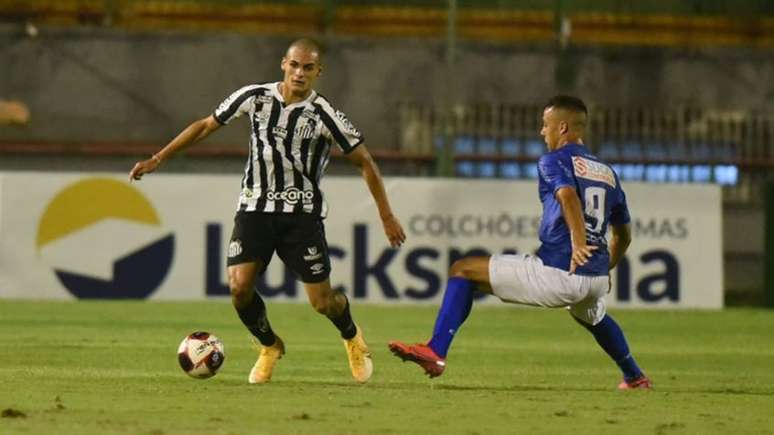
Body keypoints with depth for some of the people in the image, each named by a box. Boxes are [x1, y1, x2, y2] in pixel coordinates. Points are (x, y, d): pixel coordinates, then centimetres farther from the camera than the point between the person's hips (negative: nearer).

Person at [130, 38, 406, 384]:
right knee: (239, 287, -16)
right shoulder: (255, 97, -5)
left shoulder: (324, 116, -12)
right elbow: (206, 125, 7)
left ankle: (352, 338, 32)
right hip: (255, 208, 2)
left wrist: (386, 216, -5)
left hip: (302, 212, -2)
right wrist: (158, 159, 7)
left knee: (322, 301, -4)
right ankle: (269, 347, 14)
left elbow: (364, 162, -3)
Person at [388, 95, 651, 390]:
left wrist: (579, 243, -33)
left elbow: (568, 194, -22)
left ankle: (436, 351, -9)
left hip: (556, 273, -7)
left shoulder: (554, 160, 1)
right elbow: (623, 236, 27)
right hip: (596, 281, 7)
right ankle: (635, 377, 46)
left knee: (462, 270, 4)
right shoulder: (608, 172, 20)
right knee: (594, 318, 44)